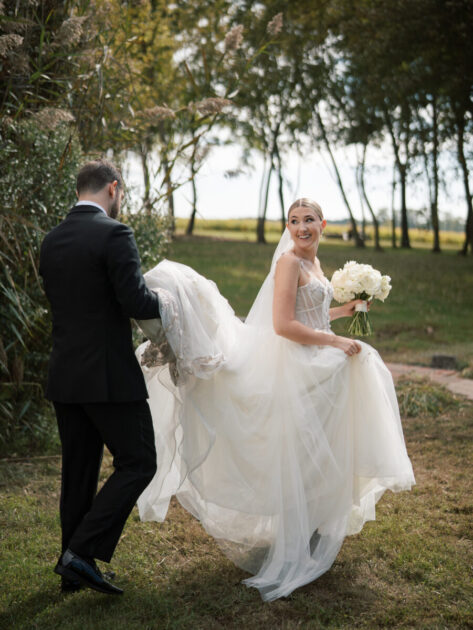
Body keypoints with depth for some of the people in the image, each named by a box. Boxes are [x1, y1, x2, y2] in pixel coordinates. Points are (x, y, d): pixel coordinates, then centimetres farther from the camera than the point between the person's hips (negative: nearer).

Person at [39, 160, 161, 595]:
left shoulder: (52, 241, 10)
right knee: (138, 464, 4)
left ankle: (73, 569, 24)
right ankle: (82, 552, -3)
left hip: (65, 376, 8)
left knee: (78, 472, 15)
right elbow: (137, 303, -19)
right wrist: (166, 300, 3)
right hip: (109, 376, -8)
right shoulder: (114, 234, -13)